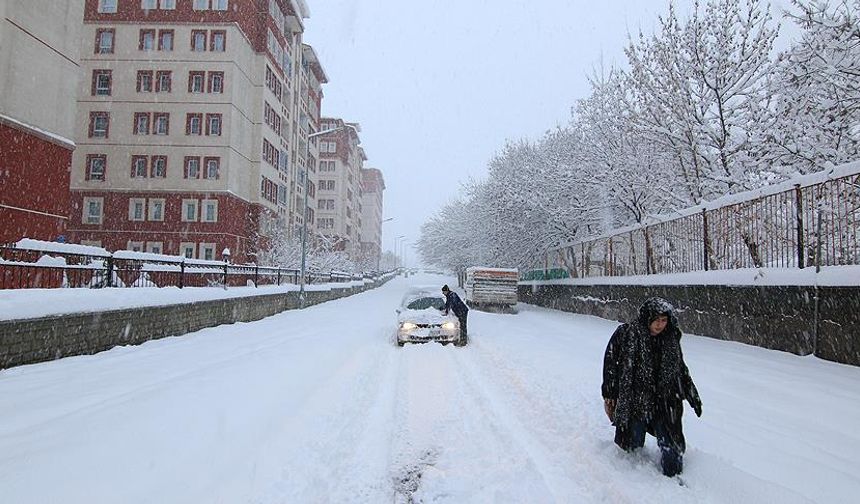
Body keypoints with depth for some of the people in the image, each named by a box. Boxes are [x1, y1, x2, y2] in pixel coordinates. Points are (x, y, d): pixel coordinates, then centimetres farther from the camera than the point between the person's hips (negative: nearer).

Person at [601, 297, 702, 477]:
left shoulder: (671, 340, 4)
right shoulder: (626, 334, -10)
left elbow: (681, 370, 18)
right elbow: (610, 364, -6)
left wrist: (693, 398, 19)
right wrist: (609, 395, -6)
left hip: (664, 405, 3)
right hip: (632, 403, -3)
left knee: (672, 448, 2)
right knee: (632, 445, 9)